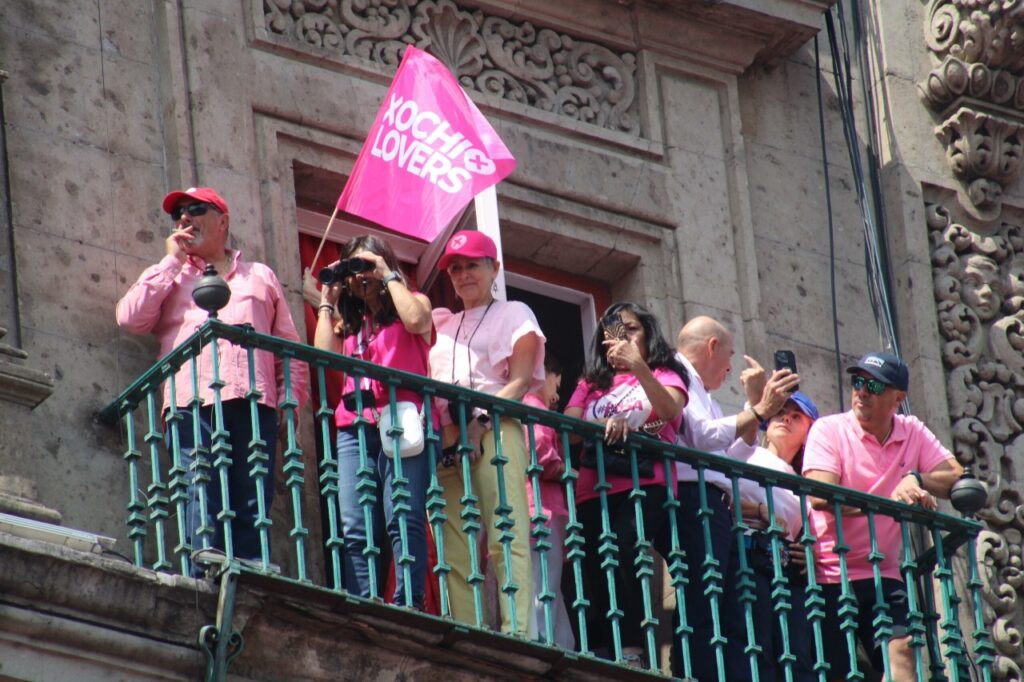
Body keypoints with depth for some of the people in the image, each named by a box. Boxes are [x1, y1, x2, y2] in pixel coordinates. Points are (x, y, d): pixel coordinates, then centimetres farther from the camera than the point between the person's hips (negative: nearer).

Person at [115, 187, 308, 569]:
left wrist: (291, 397, 4)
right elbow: (130, 319, 5)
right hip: (193, 404, -1)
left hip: (254, 404, 1)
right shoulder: (167, 277, 26)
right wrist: (174, 261, 10)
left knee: (253, 509, -10)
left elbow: (290, 346, 22)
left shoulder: (261, 277, 29)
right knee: (202, 506, -15)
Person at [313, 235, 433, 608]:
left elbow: (416, 320, -10)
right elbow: (325, 354, 11)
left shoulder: (410, 301, 14)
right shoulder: (351, 321, 27)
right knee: (356, 527, -7)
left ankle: (408, 604, -21)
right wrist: (327, 301, 19)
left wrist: (388, 276, 1)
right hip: (354, 426, 5)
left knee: (403, 519, -15)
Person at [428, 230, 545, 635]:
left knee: (506, 538, -18)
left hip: (494, 431, -5)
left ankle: (517, 632, -28)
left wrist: (481, 424, -12)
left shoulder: (513, 314, 15)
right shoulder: (442, 324, 30)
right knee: (456, 551, -7)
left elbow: (520, 380, 2)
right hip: (446, 438, 5)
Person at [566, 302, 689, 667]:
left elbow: (671, 411, -5)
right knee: (598, 575, -11)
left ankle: (632, 651, -36)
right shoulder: (591, 383, 25)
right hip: (595, 490, 4)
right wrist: (605, 424, -13)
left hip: (647, 485, -4)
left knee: (623, 548, -29)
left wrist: (638, 367, -18)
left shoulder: (664, 374, 17)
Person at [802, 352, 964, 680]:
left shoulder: (914, 433, 7)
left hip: (883, 575, 3)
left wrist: (917, 479, -21)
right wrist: (890, 499, -28)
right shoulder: (829, 430, -5)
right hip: (830, 575, -3)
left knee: (901, 650, -17)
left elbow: (959, 478, -2)